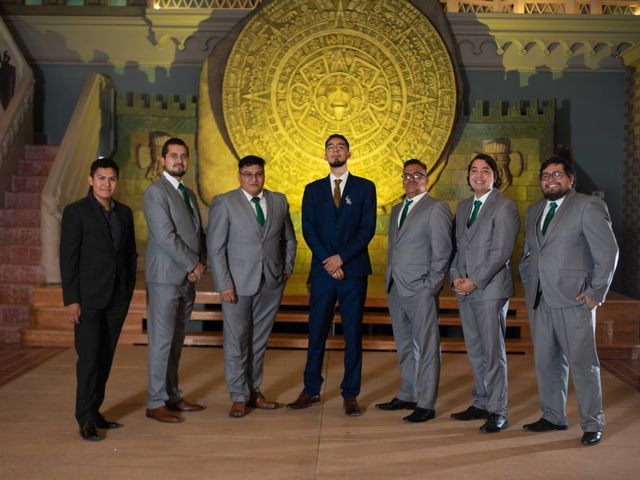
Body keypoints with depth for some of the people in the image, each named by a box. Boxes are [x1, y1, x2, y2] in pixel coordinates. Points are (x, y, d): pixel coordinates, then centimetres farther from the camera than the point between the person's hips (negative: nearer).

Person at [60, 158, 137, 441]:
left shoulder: (124, 213, 11)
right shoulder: (76, 212, -4)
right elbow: (68, 258, -8)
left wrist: (129, 290, 9)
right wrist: (71, 299, -12)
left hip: (117, 298, 5)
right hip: (89, 298, -5)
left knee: (105, 358, 9)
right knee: (89, 357, -6)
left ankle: (94, 411, 19)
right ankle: (86, 420, 2)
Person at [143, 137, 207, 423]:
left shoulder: (188, 194, 18)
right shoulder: (155, 192, -8)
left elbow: (198, 233, 17)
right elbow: (165, 236, -17)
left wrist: (201, 264, 0)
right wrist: (194, 264, -11)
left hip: (187, 278, 8)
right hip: (165, 278, -8)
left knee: (176, 341, 13)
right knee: (161, 341, -3)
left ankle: (172, 396, 22)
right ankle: (155, 403, 5)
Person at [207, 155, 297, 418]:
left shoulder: (279, 201, 8)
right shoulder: (224, 203, -4)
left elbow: (289, 240, 19)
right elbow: (215, 248, -7)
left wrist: (286, 269, 9)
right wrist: (224, 285, -13)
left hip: (271, 284, 4)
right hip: (238, 284, -3)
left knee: (259, 340, 12)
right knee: (237, 342, 2)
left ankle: (254, 392, 25)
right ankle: (239, 398, 14)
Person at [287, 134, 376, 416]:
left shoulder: (365, 188, 6)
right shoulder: (313, 189, 11)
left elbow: (367, 229, -3)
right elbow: (308, 230, 2)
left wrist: (341, 257, -13)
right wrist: (328, 262, -10)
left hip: (354, 270, -1)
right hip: (322, 271, 1)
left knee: (353, 334, 3)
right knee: (317, 332, 5)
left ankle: (350, 395, 12)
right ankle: (311, 391, 16)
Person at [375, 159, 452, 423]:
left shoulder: (436, 208, -4)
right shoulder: (397, 209, 20)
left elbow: (442, 251, -9)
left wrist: (430, 286, -13)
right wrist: (389, 279, 14)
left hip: (420, 290, -8)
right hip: (395, 289, 8)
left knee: (426, 348, -1)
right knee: (404, 347, 14)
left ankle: (426, 404, 5)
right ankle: (407, 396, 25)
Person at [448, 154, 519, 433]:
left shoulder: (504, 207, -6)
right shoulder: (463, 207, 17)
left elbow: (501, 251, -13)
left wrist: (474, 281, -15)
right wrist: (455, 277, 1)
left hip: (491, 288, -7)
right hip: (465, 290, 7)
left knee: (493, 352, -4)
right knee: (475, 351, 12)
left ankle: (497, 411, 4)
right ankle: (481, 404, 23)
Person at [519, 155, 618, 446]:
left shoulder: (588, 207, -3)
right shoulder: (533, 211, 17)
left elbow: (608, 253, -6)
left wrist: (596, 293, -9)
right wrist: (529, 287, 12)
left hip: (573, 301, -6)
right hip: (540, 302, 6)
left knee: (583, 363, -1)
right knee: (546, 362, 12)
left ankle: (592, 425, 11)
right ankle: (553, 416, 25)